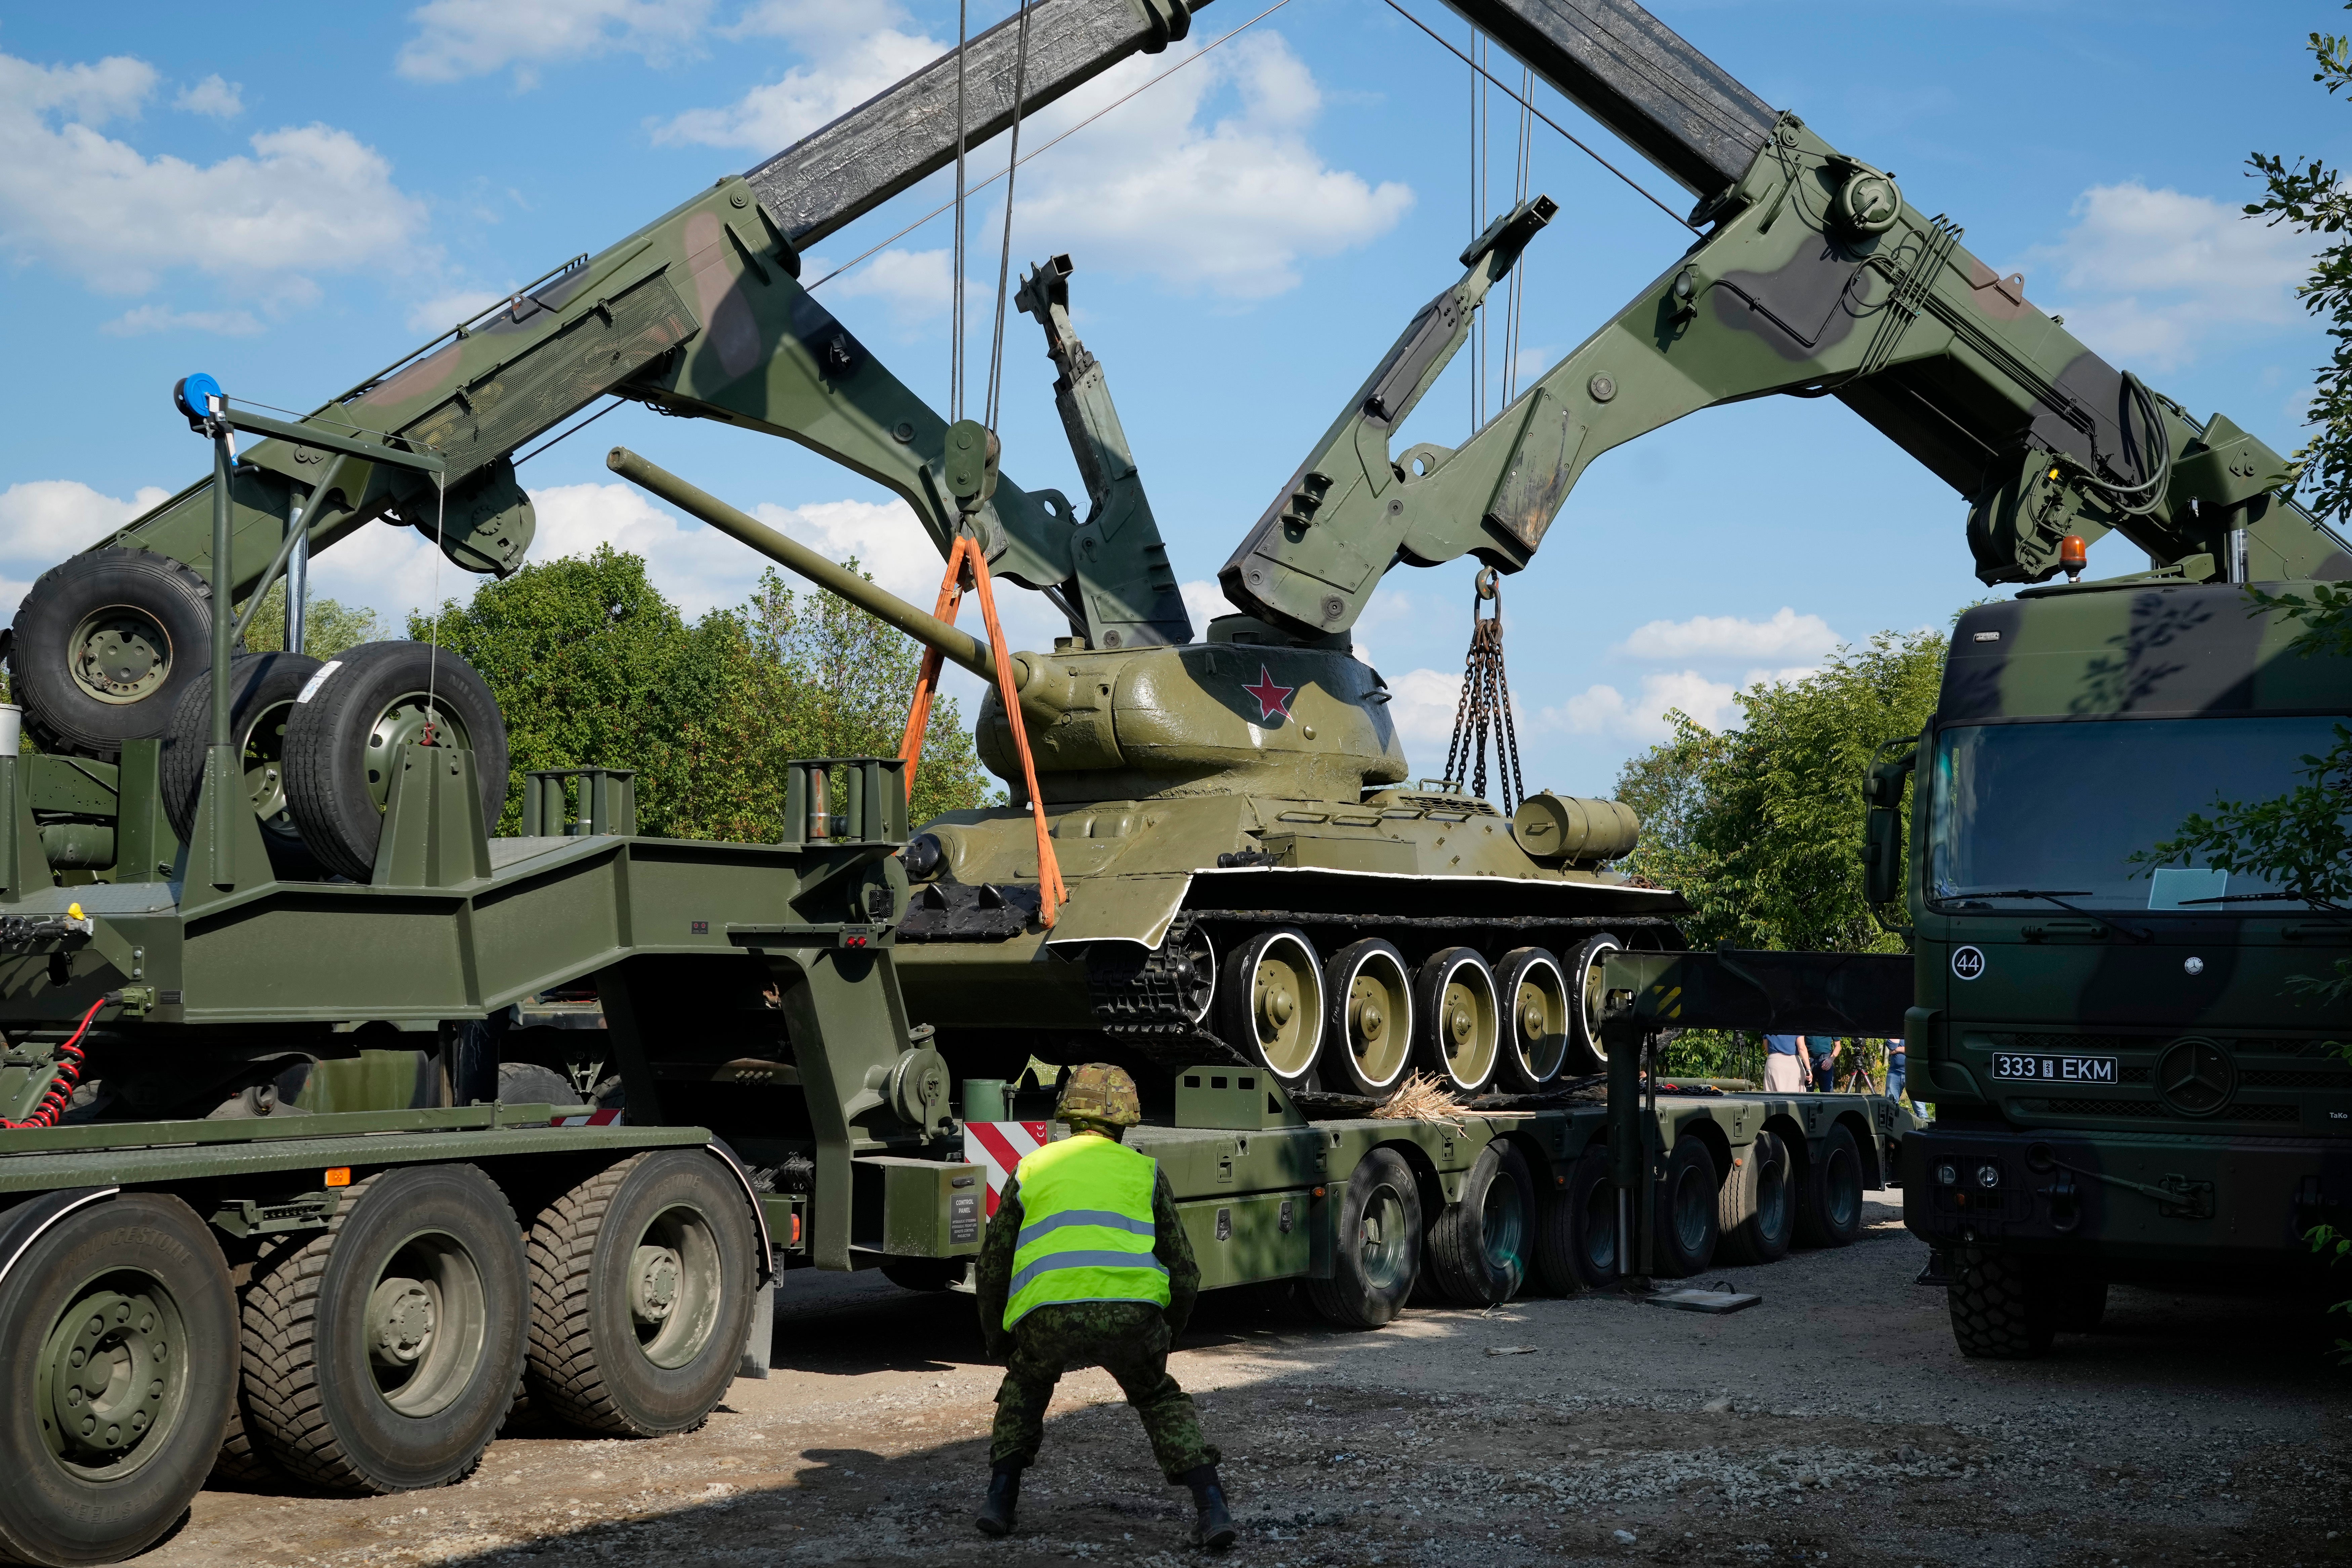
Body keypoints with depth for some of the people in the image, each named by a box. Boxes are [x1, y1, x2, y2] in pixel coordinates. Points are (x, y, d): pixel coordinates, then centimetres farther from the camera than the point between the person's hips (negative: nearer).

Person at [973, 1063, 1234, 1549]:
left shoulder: (1032, 1169, 25)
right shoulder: (1145, 1171, 23)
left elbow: (992, 1271, 27)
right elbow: (1184, 1274, 22)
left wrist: (997, 1342, 41)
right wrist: (1167, 1333, 39)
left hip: (1048, 1315, 0)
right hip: (1132, 1311, 0)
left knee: (1026, 1387, 33)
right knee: (1160, 1399, 27)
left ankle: (1000, 1500, 25)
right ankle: (1211, 1511, 12)